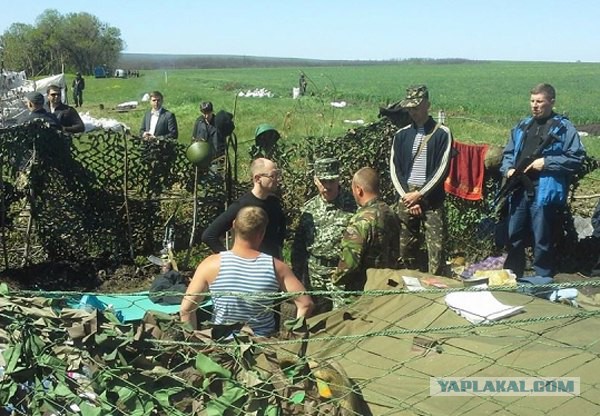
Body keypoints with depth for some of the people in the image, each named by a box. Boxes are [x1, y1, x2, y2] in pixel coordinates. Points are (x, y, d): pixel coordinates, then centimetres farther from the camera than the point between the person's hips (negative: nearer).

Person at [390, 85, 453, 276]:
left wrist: (419, 194, -12)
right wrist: (407, 197, -6)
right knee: (405, 248, 5)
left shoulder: (442, 133, 1)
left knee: (436, 248, -8)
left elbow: (442, 169, -6)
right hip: (405, 198, 3)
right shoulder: (401, 135, 11)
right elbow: (394, 170, 6)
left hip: (432, 199, -3)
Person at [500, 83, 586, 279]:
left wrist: (547, 162, -14)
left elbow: (577, 158, -7)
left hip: (544, 192, -6)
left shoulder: (564, 128, -2)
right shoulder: (522, 126, 15)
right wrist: (508, 168, 0)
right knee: (514, 237, 14)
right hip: (518, 190, 6)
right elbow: (508, 152, 20)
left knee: (542, 242, 2)